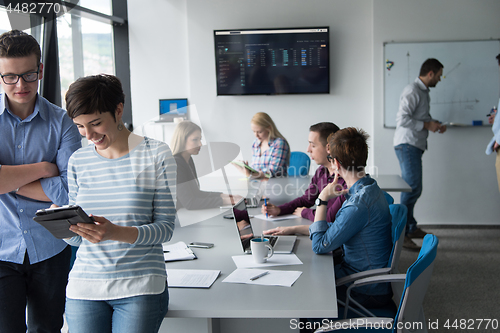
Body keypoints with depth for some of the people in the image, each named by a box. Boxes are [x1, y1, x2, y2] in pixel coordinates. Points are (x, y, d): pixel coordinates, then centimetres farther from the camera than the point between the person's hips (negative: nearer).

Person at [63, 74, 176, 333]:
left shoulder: (156, 154, -3)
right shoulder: (78, 161, 7)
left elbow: (165, 228, -6)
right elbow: (77, 238, 9)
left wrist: (116, 232, -22)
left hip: (140, 289, -3)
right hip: (83, 289, 3)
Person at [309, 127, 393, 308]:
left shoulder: (359, 204, -29)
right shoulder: (369, 188, 3)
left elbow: (319, 246, -20)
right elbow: (336, 228, 17)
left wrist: (322, 199, -16)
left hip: (369, 292, -9)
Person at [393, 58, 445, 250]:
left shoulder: (423, 92, 18)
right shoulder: (412, 91, -14)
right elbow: (402, 119, -23)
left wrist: (434, 125, 9)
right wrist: (427, 125, -16)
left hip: (415, 146, 10)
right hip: (407, 144, -10)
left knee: (412, 188, 15)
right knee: (413, 188, -14)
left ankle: (411, 228, 25)